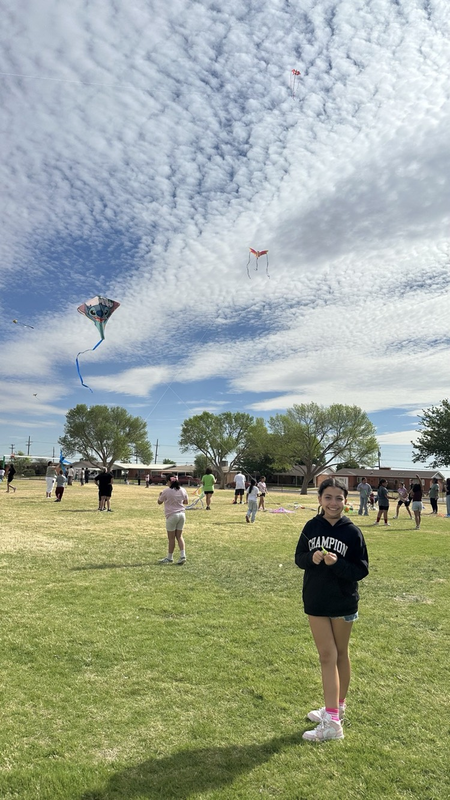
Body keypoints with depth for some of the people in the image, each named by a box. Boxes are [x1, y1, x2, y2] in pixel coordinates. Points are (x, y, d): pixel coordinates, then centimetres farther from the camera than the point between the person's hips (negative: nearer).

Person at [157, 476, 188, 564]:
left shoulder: (166, 491, -10)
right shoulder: (182, 490, 4)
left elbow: (159, 502, 3)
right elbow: (186, 502, 15)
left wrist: (160, 495, 22)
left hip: (172, 516, -5)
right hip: (182, 515, 5)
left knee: (171, 538, 5)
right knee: (179, 536, 12)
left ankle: (169, 558, 15)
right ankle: (183, 556, 5)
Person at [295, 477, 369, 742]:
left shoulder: (352, 532, -13)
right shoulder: (312, 526, -4)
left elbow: (362, 570, -11)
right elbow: (299, 558, 3)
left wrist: (337, 563, -27)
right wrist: (312, 558, -18)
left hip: (343, 603, -2)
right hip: (316, 602, 2)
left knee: (340, 654, 14)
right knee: (327, 656, 6)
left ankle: (338, 707, 26)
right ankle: (333, 717, 18)